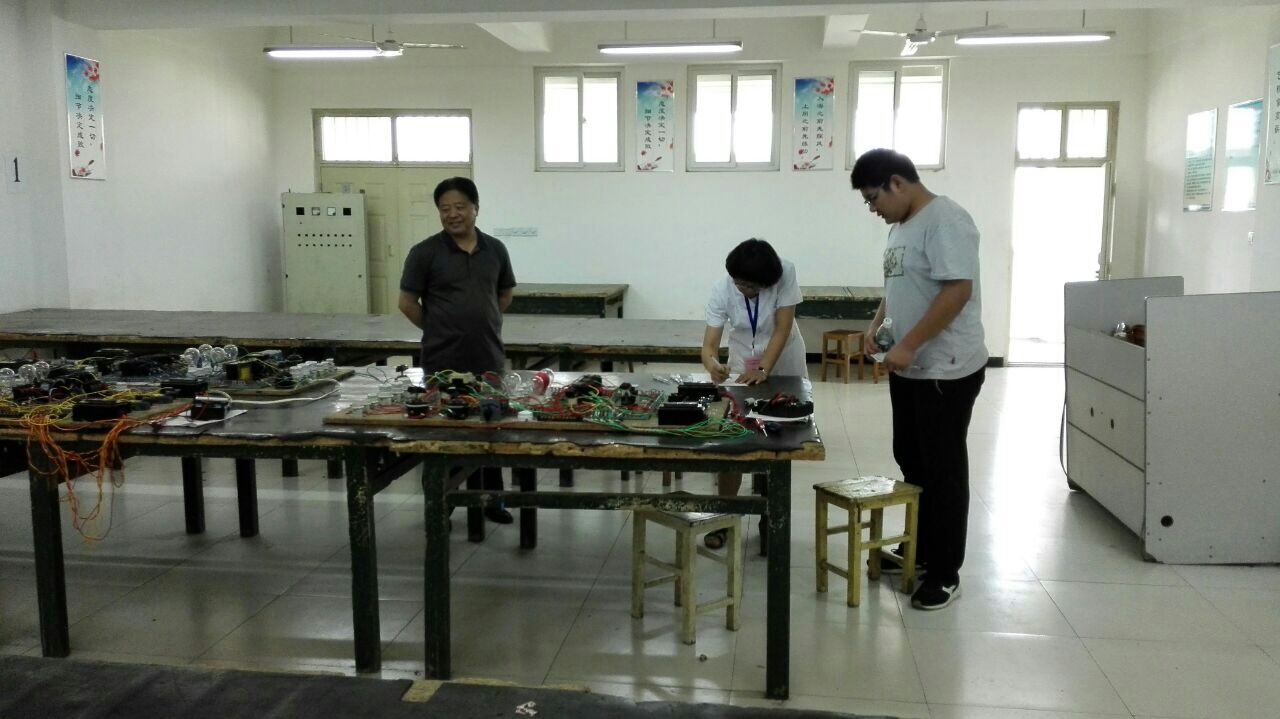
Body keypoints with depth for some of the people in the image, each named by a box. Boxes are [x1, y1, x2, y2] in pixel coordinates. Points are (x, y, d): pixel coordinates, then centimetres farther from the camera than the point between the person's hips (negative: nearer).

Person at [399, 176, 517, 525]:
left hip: (489, 358, 4)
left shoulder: (495, 250, 4)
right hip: (443, 362, -3)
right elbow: (407, 303, -2)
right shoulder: (425, 253, -7)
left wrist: (482, 324, 9)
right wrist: (439, 330, 0)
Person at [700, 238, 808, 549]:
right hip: (742, 367, 1)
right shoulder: (721, 289, -23)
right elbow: (709, 344, -27)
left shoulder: (785, 275, -26)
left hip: (783, 366, -1)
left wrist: (764, 370, -36)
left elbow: (782, 330, -25)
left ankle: (770, 517, 19)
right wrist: (712, 365, -49)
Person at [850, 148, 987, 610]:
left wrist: (907, 346, -25)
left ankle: (945, 574, 11)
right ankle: (920, 551, 33)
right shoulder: (901, 226, 12)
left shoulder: (944, 220, -18)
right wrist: (877, 325, 7)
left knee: (943, 470, 0)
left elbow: (958, 290, -25)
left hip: (946, 371, -9)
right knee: (912, 463, 18)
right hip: (909, 369, 10)